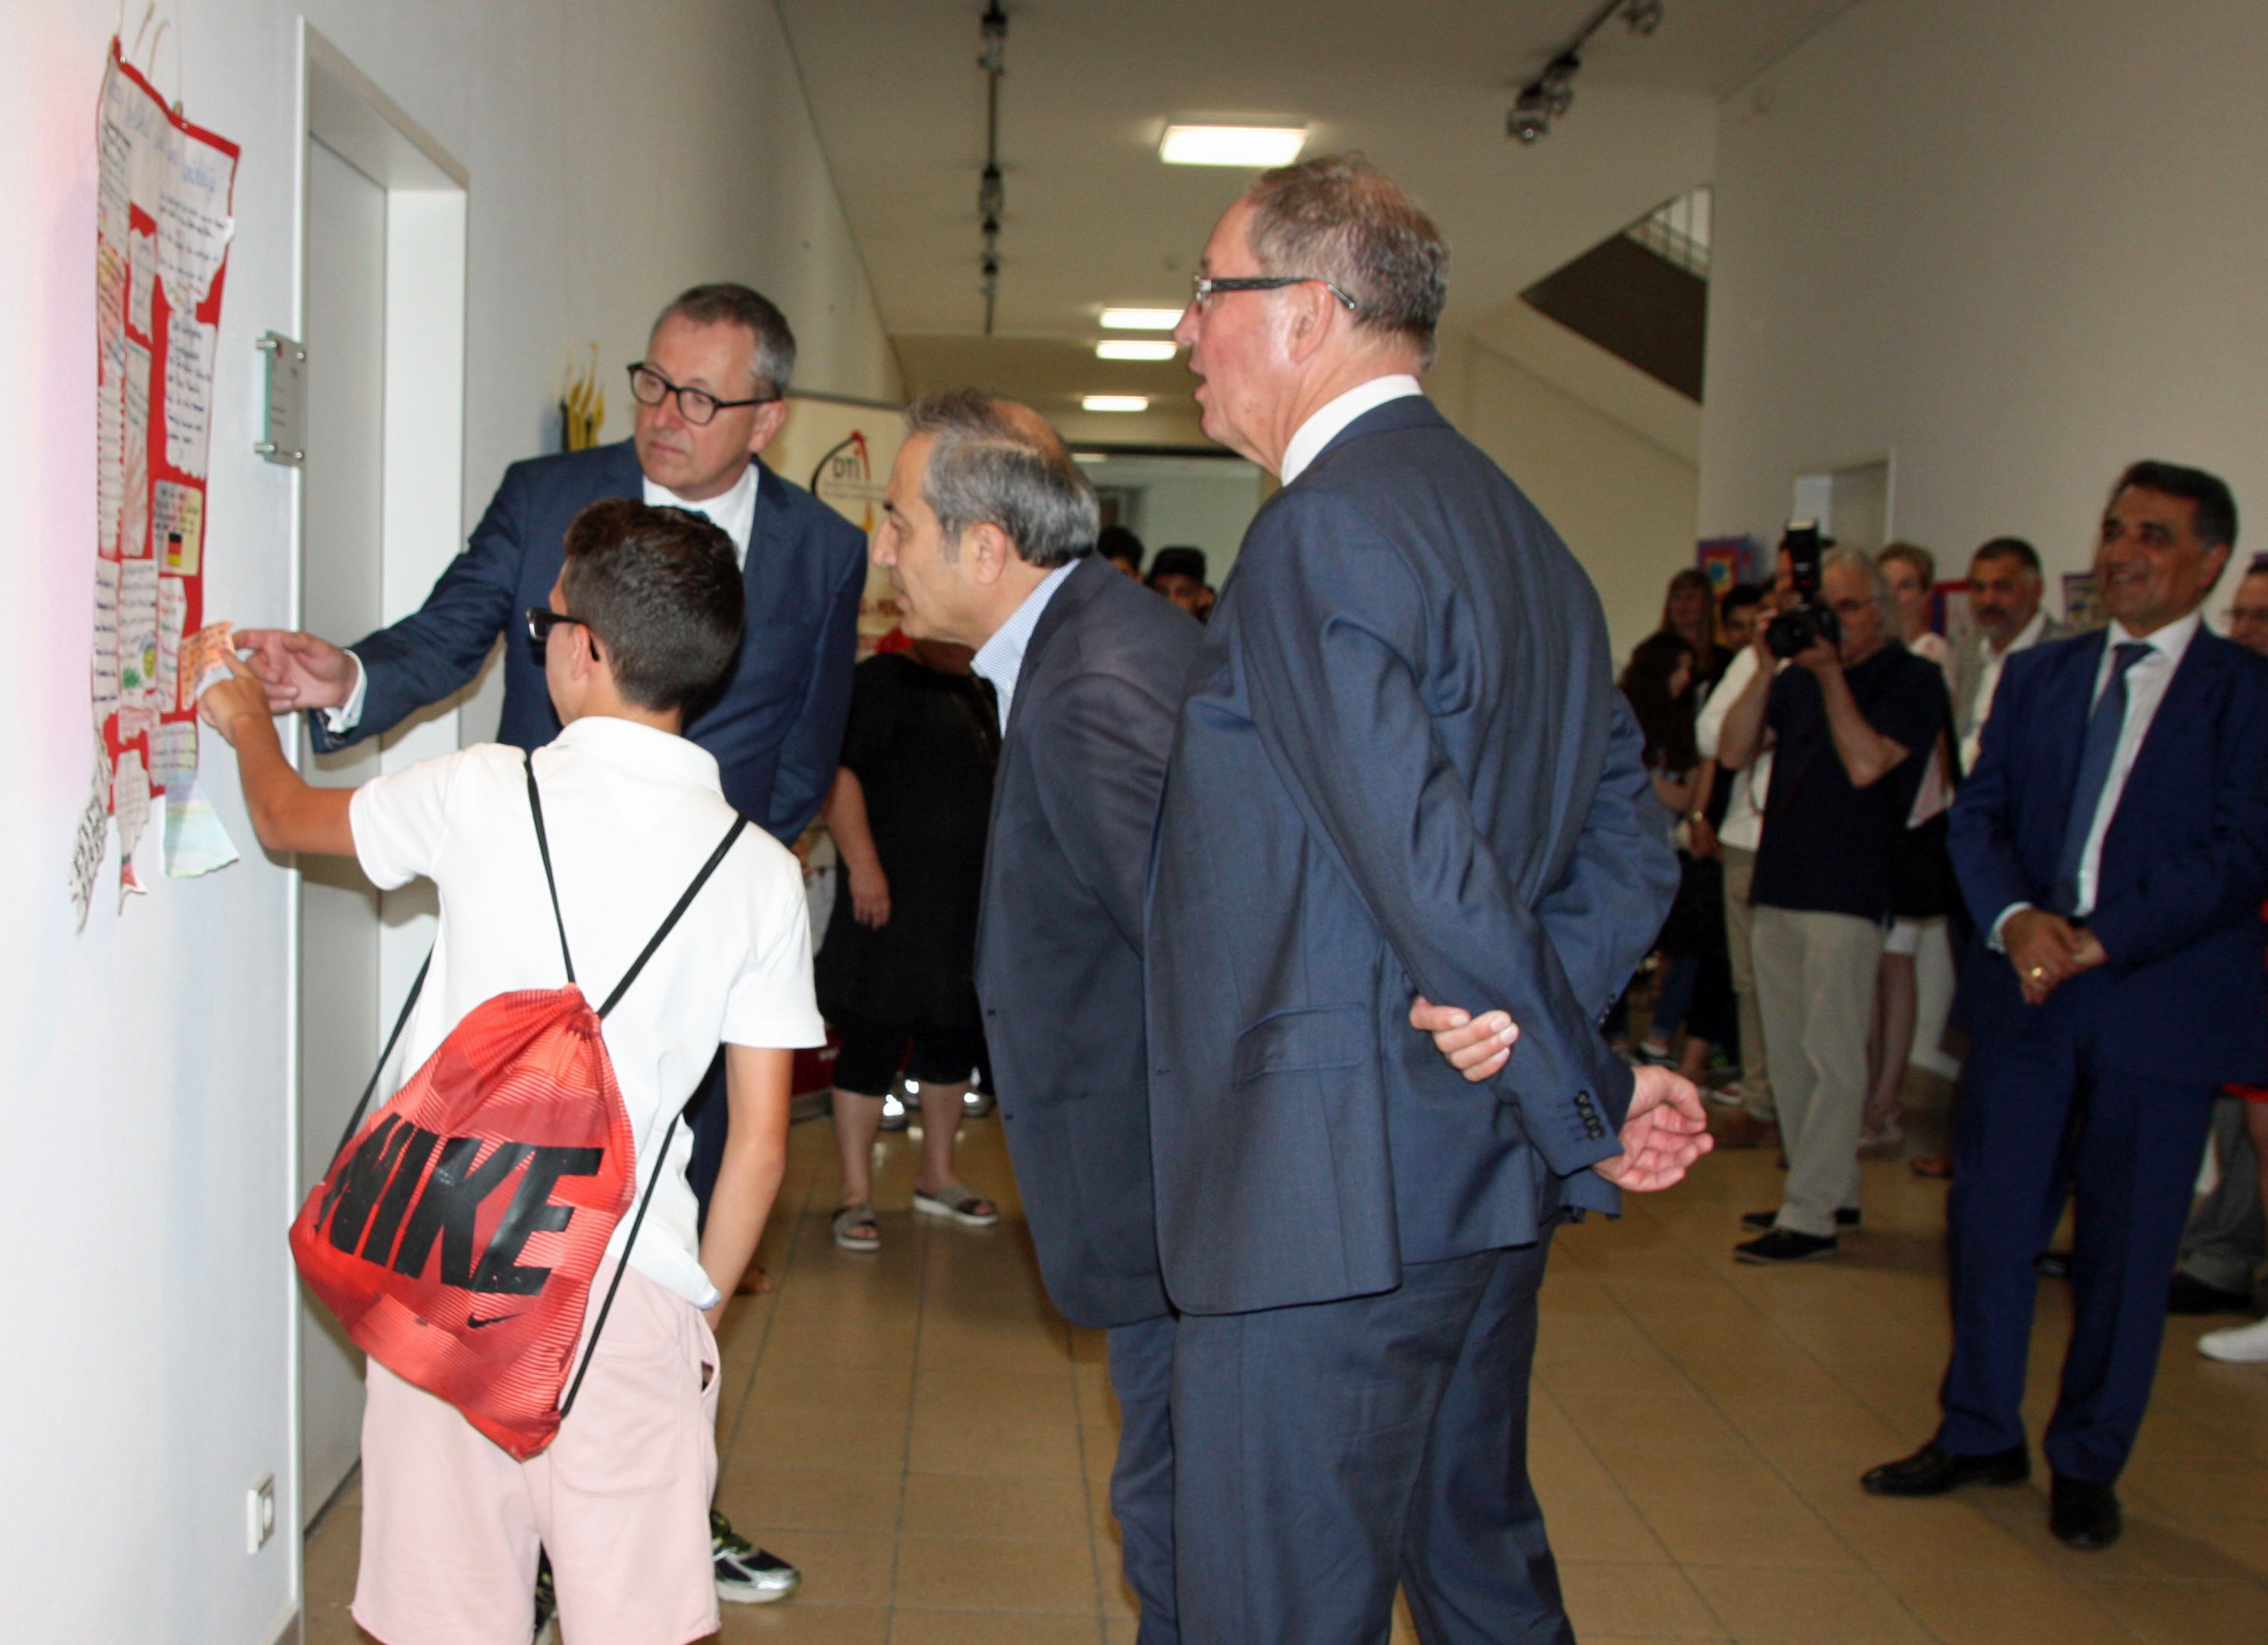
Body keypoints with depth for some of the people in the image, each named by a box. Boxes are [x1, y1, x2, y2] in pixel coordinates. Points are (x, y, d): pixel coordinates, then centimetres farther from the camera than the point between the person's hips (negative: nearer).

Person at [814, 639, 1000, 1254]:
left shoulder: (973, 692, 17)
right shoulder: (882, 679, -8)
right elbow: (837, 771, -18)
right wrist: (863, 865, -24)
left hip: (968, 900, 8)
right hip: (894, 897, -8)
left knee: (955, 1039, 14)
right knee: (873, 1043, -5)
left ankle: (937, 1179, 28)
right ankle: (856, 1194, 4)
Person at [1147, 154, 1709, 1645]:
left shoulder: (1323, 532, -16)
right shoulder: (1519, 530, 14)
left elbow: (1425, 854, -22)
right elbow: (1629, 838, 13)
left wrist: (1590, 1105, -11)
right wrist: (1538, 1011, -2)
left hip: (1329, 1199, -10)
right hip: (1482, 1184, 10)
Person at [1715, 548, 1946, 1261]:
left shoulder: (1913, 680, -4)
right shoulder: (1799, 674, 13)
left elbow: (1866, 765, -16)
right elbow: (1735, 749, 4)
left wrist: (1831, 675, -14)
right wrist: (1765, 668, -6)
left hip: (1847, 894, -7)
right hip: (1778, 887, 7)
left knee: (1830, 1055, -7)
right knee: (1789, 1055, 12)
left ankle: (1811, 1215, -5)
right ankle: (1832, 1190, 24)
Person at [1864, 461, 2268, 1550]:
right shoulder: (2035, 676, 11)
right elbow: (1978, 814, 6)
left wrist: (2098, 941, -18)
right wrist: (2016, 918, -14)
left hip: (2162, 1002, -3)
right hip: (2024, 993, 4)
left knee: (2125, 1245, 6)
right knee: (1990, 1216, 8)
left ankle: (2087, 1464, 22)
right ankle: (1980, 1432, 25)